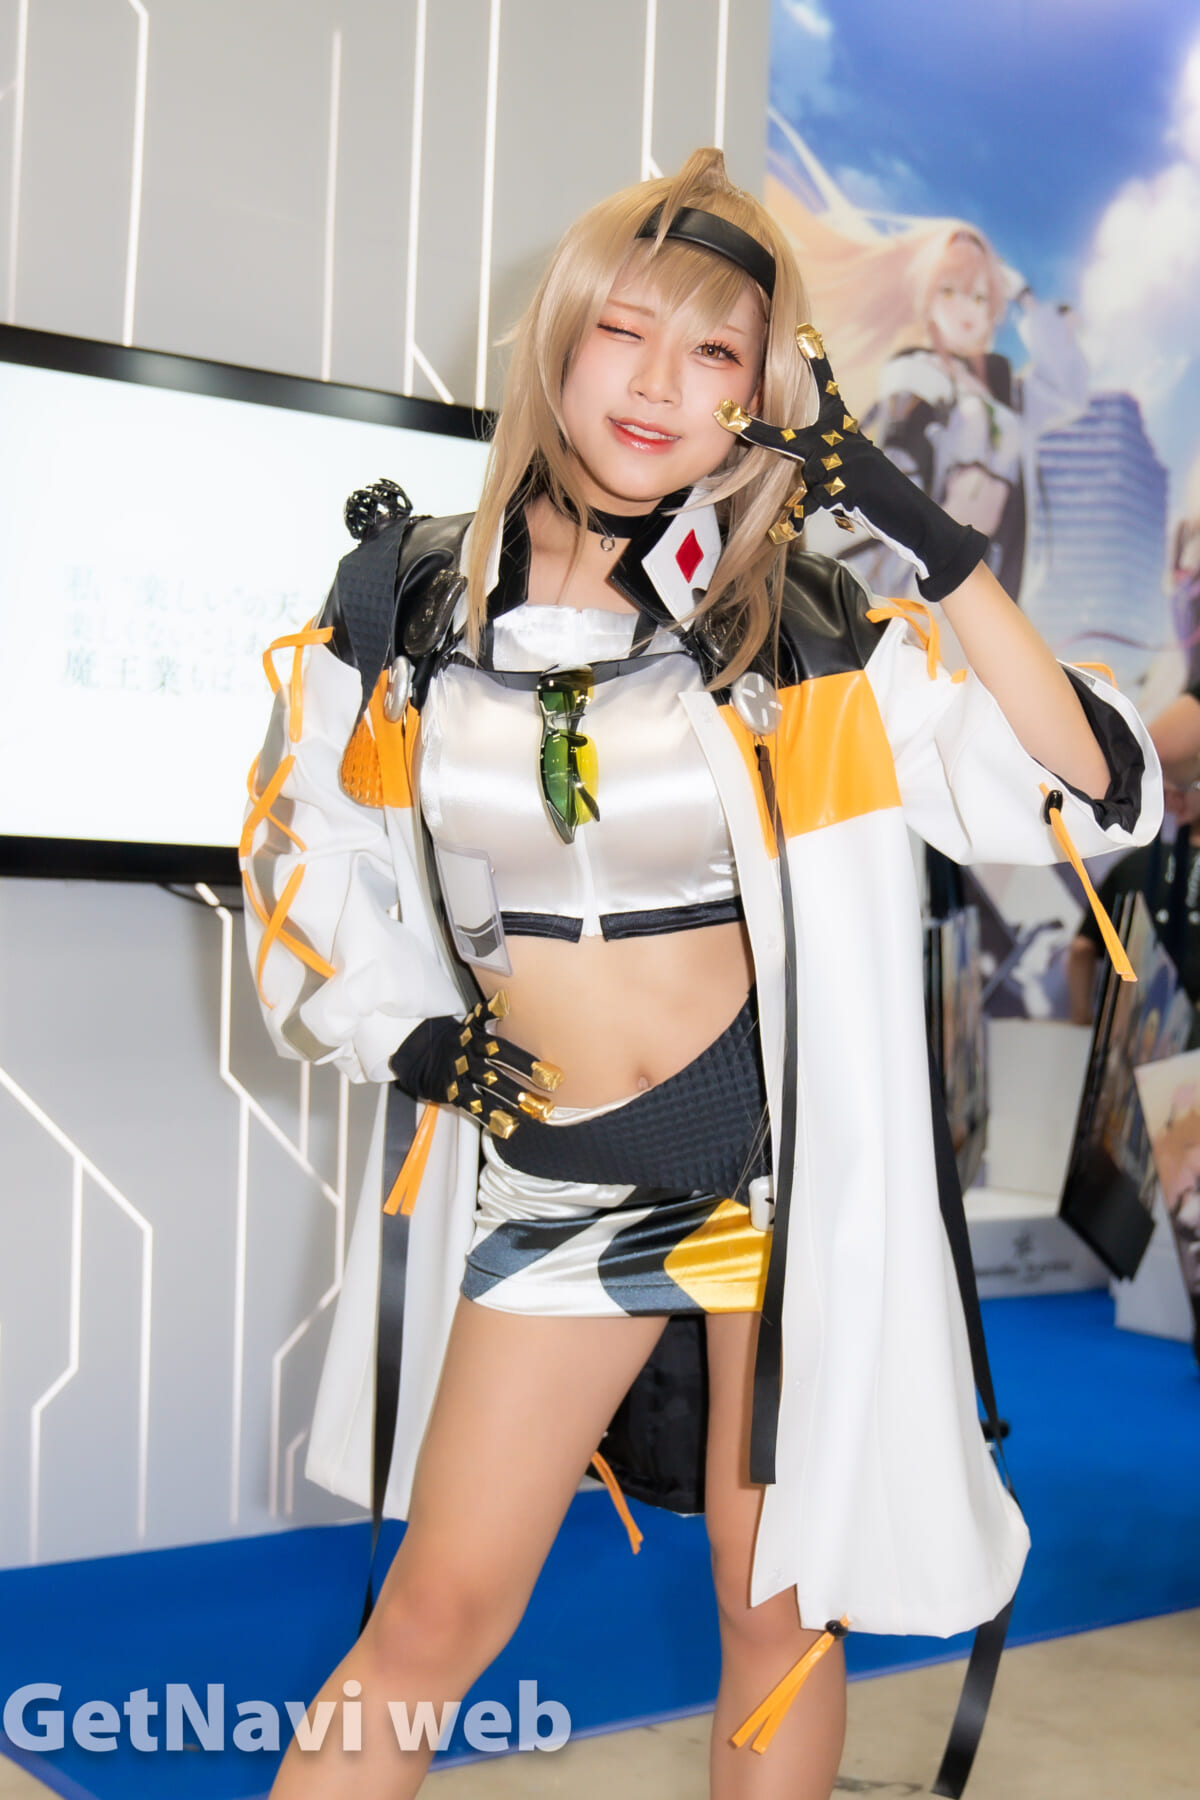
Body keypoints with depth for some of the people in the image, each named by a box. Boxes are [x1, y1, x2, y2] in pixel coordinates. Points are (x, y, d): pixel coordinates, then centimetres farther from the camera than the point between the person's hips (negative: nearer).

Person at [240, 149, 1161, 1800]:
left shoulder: (796, 622, -7)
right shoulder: (409, 596, -3)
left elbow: (1096, 796, -15)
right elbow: (301, 845, 9)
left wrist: (928, 539, -20)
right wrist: (407, 1037, -4)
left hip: (774, 1150, 0)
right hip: (545, 1170, 1)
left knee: (776, 1604, 11)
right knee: (440, 1612, 6)